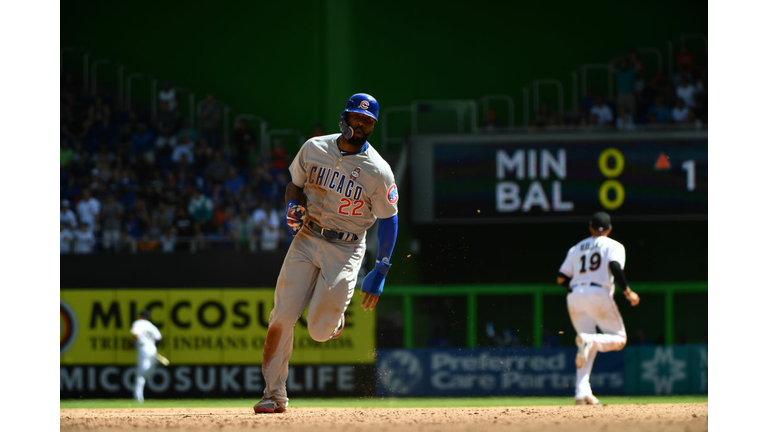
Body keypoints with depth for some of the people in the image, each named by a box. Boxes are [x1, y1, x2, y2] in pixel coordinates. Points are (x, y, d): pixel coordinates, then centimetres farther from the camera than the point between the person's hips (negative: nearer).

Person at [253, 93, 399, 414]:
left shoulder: (378, 171, -10)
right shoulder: (313, 149, 0)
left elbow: (388, 220, -4)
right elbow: (294, 185, 15)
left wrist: (380, 273, -8)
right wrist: (293, 207, -9)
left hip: (346, 250, -3)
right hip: (306, 240, 3)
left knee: (319, 331, -8)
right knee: (282, 318, -11)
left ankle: (335, 319, 31)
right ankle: (274, 395, -4)